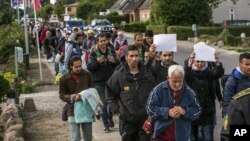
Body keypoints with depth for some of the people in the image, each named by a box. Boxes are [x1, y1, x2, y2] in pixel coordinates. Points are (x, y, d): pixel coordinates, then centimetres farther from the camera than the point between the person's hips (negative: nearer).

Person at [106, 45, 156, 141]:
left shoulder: (147, 75, 3)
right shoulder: (118, 75, -4)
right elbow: (109, 94, 4)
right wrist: (117, 110, -1)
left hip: (145, 119, 2)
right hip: (126, 119, -2)